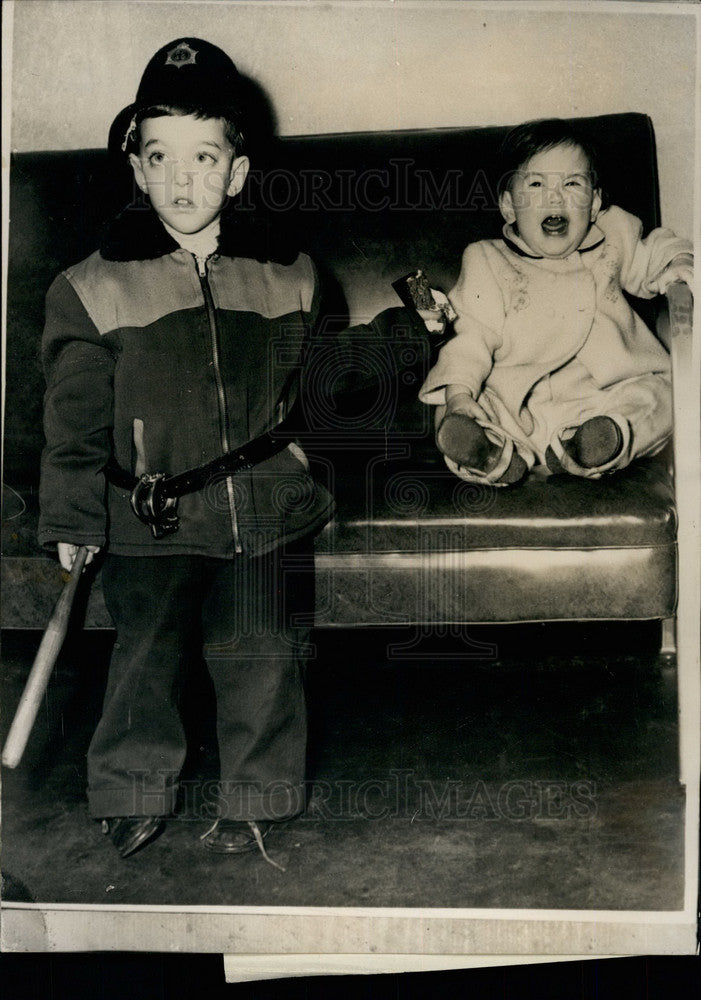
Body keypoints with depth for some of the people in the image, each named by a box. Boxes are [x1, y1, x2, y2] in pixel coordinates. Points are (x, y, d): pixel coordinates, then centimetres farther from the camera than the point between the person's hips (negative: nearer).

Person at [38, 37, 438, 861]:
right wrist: (72, 521, -6)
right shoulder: (95, 287, -2)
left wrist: (390, 343, 9)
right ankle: (134, 795, 35)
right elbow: (76, 420, -1)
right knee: (146, 661, 10)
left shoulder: (286, 276, 4)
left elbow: (317, 379, 17)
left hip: (269, 514, 1)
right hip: (150, 522, -1)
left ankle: (255, 800, 31)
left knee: (262, 662, 8)